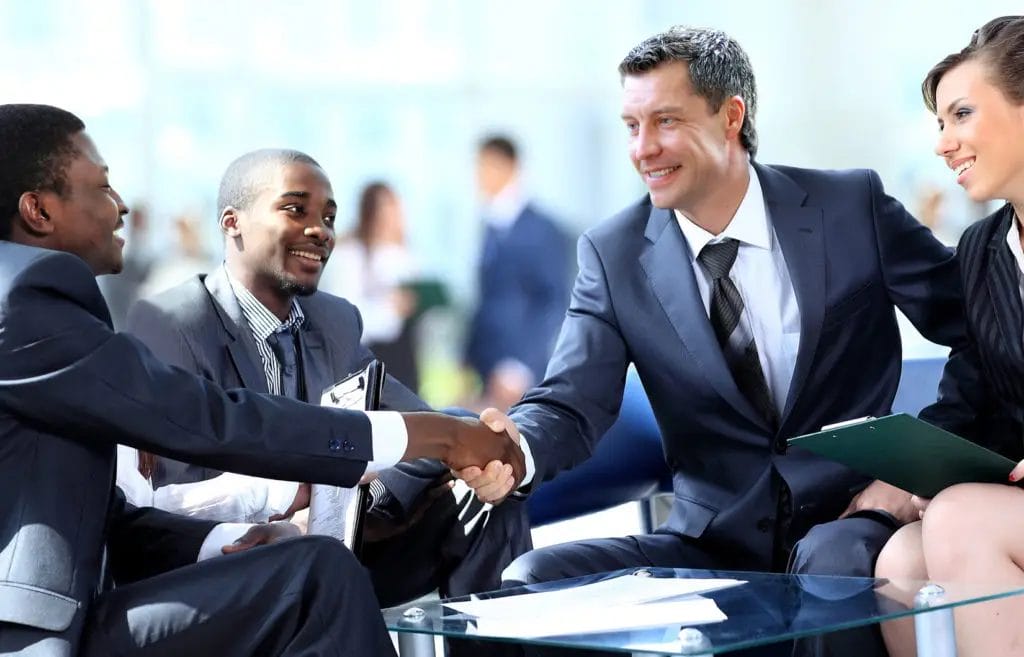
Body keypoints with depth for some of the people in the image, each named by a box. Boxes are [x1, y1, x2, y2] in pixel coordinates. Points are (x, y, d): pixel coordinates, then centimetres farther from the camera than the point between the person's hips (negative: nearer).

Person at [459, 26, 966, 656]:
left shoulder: (852, 207, -2)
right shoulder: (614, 254, 3)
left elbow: (982, 336, 3)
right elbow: (572, 405, -6)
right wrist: (513, 452, -29)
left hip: (844, 529, -2)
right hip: (713, 544, 3)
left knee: (833, 562, -38)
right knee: (531, 579, -19)